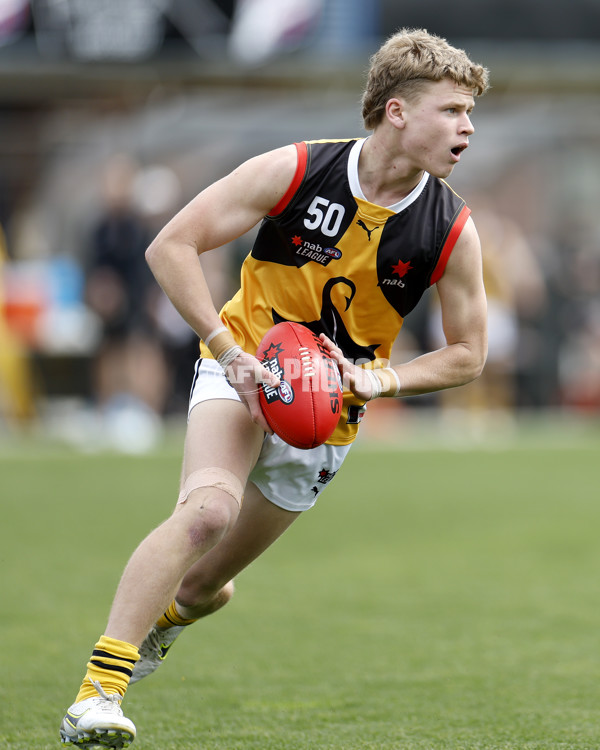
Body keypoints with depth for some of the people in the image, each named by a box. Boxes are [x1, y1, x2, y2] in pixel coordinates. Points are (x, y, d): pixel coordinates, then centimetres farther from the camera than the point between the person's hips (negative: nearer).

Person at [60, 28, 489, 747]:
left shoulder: (453, 232, -11)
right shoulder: (293, 171, -17)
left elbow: (466, 354, 2)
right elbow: (171, 246, -12)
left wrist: (380, 378, -15)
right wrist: (228, 349, -20)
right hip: (243, 374, -3)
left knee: (206, 586, 11)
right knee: (208, 509, -32)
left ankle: (162, 616, 49)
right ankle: (98, 690, -32)